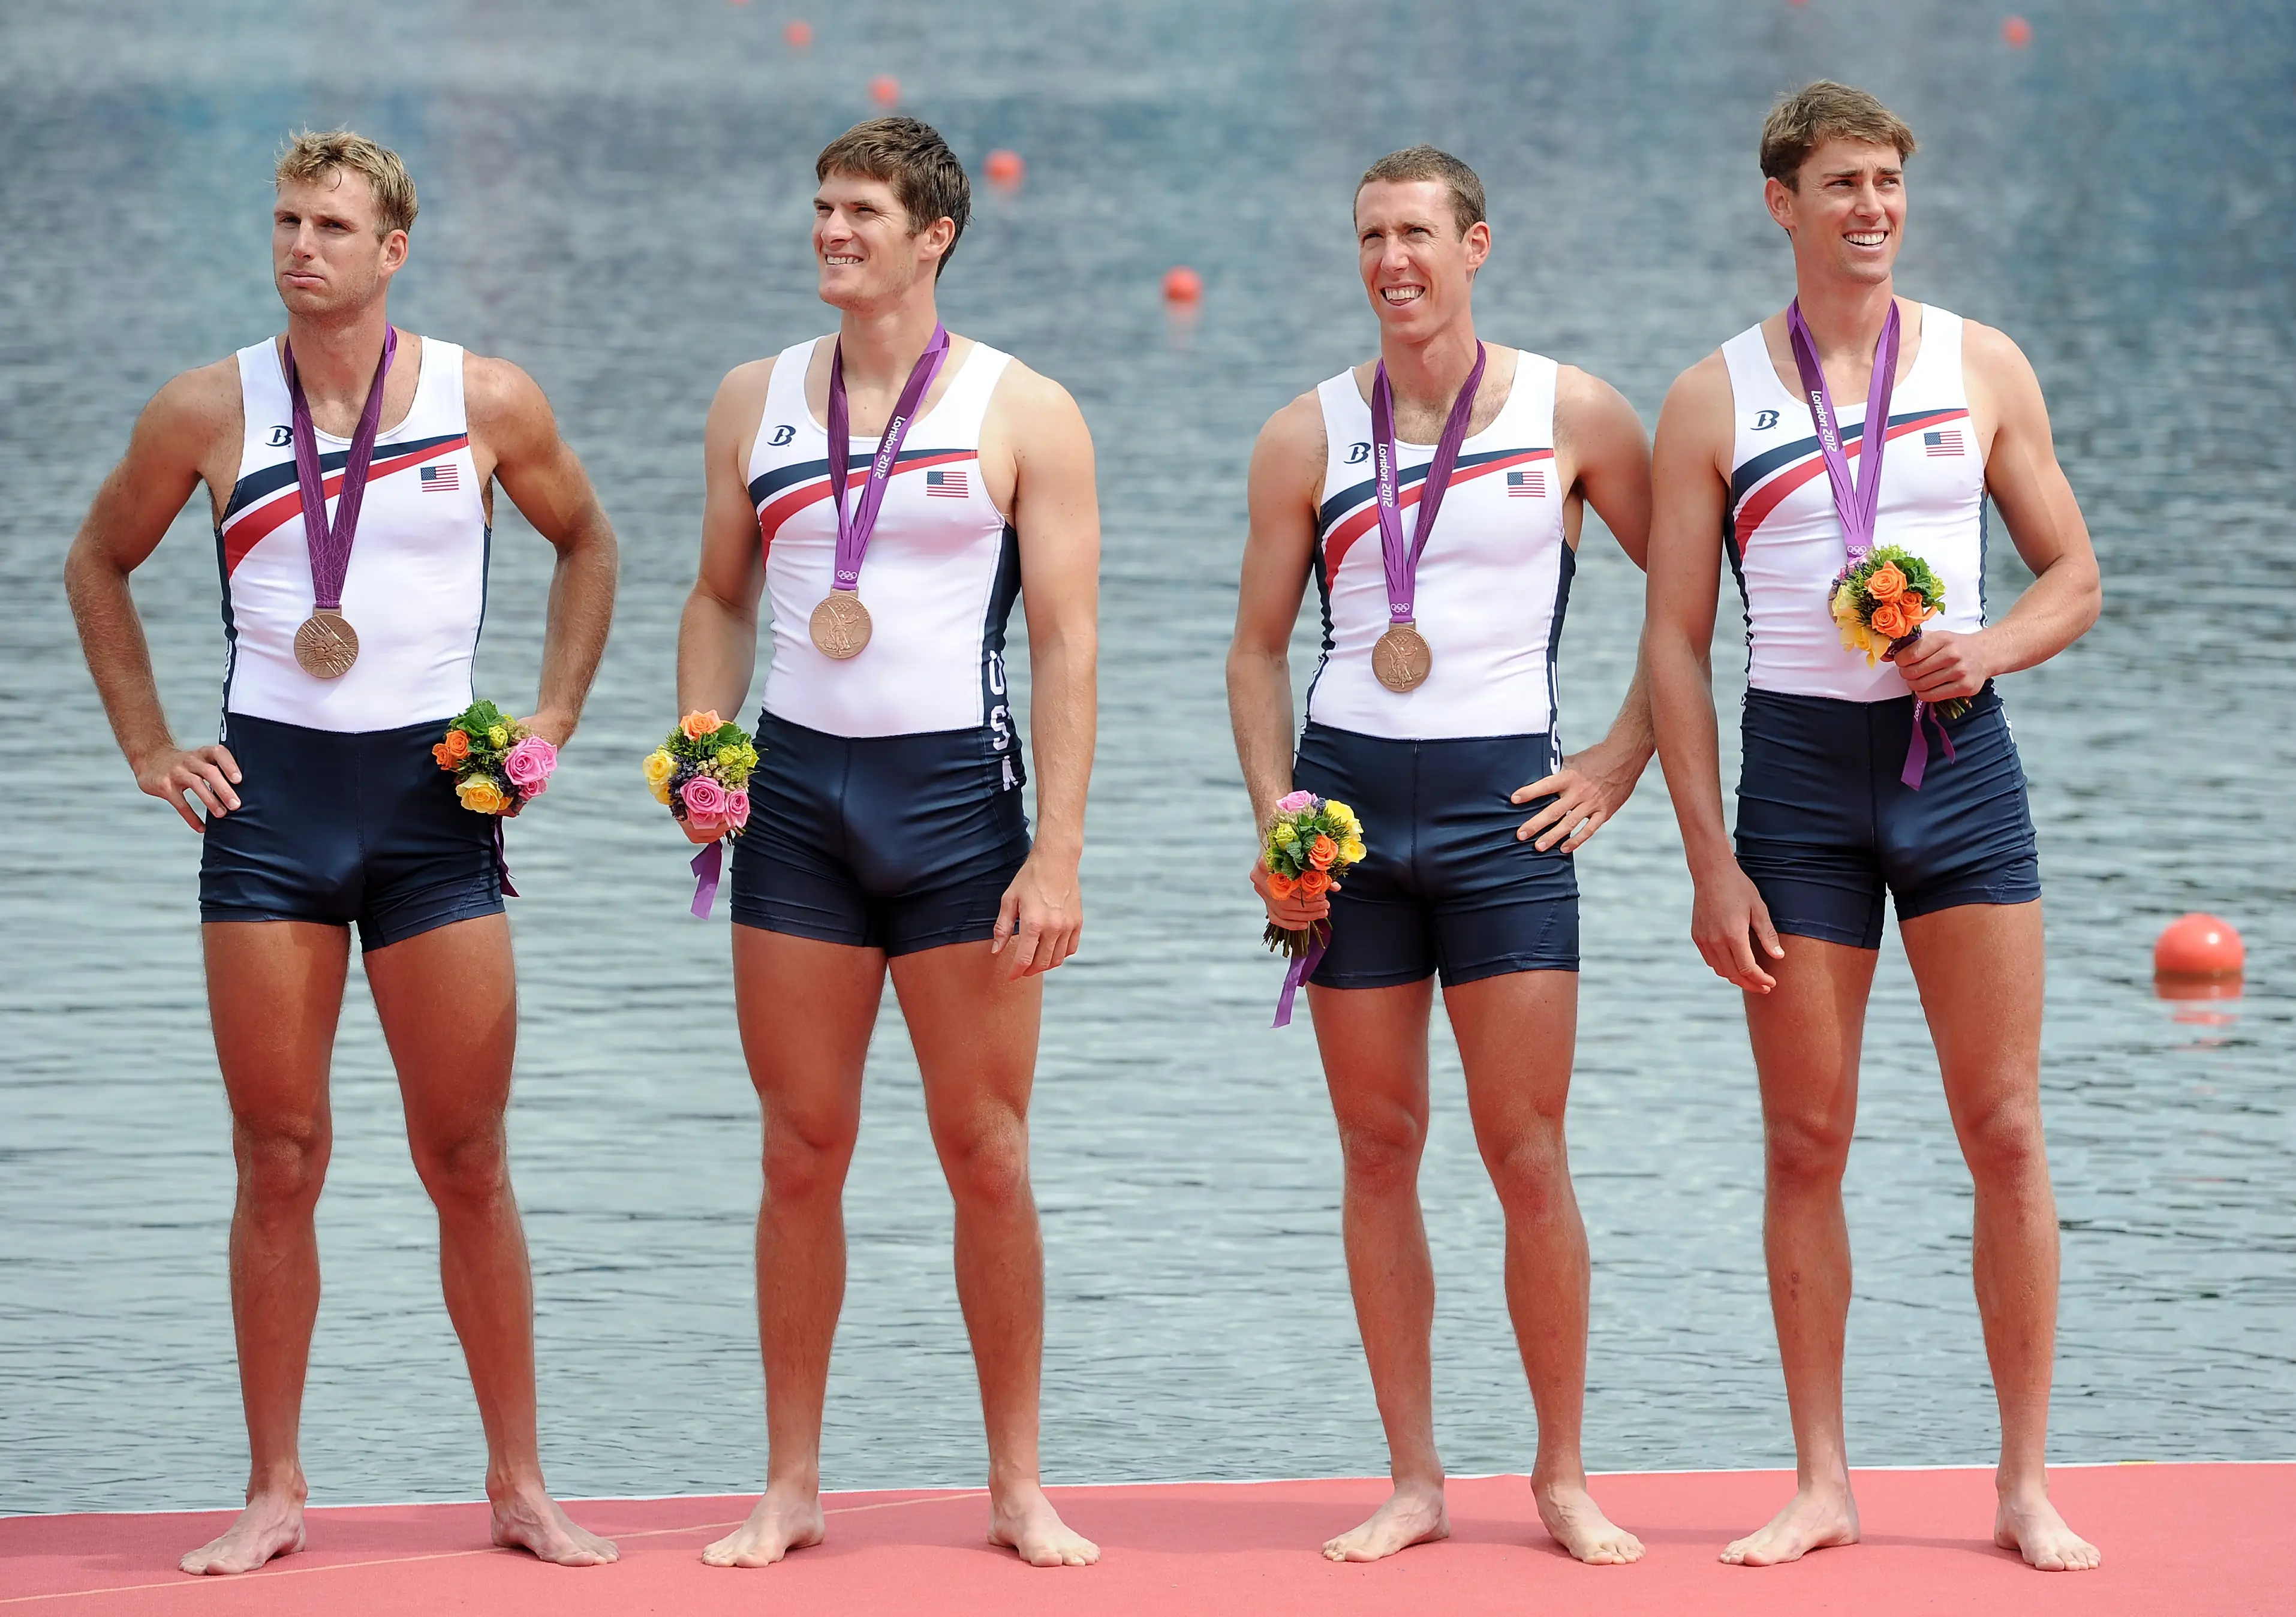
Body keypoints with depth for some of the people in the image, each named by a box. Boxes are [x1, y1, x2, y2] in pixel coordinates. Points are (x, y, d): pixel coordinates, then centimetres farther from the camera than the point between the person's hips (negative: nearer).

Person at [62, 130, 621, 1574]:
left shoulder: (487, 403, 0)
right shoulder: (210, 412, 0)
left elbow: (587, 541, 17)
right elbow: (100, 564, 16)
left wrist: (552, 720, 8)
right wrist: (149, 750, 8)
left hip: (436, 802, 0)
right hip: (269, 800, 0)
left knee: (469, 1165, 2)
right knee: (280, 1162, 2)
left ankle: (521, 1484, 10)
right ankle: (275, 1494, 9)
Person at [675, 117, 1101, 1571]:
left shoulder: (1025, 413, -1)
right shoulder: (757, 399, 10)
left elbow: (1069, 642, -4)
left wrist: (1057, 854, -11)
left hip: (956, 792, -3)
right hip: (796, 794, 3)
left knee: (986, 1149, -1)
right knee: (803, 1149, 3)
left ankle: (1019, 1486, 8)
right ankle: (793, 1485, 9)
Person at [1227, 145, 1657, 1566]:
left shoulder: (1572, 417, 1)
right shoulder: (1309, 436, 6)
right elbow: (1260, 647, 11)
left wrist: (1619, 767, 1)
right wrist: (1275, 808, -3)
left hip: (1503, 806, -2)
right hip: (1348, 796, 2)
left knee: (1528, 1155, -4)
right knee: (1379, 1152, 4)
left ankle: (1565, 1476, 6)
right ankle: (1414, 1483, 10)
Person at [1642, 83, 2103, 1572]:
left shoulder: (1983, 368, 6)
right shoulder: (1714, 401, 3)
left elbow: (2073, 578, 11)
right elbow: (1675, 642, 2)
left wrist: (1991, 647, -12)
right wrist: (1711, 863, -5)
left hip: (1960, 756, 1)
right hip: (1800, 770, 0)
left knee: (2006, 1132, -2)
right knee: (1807, 1141, 2)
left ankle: (2028, 1485, 4)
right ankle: (1823, 1484, 10)